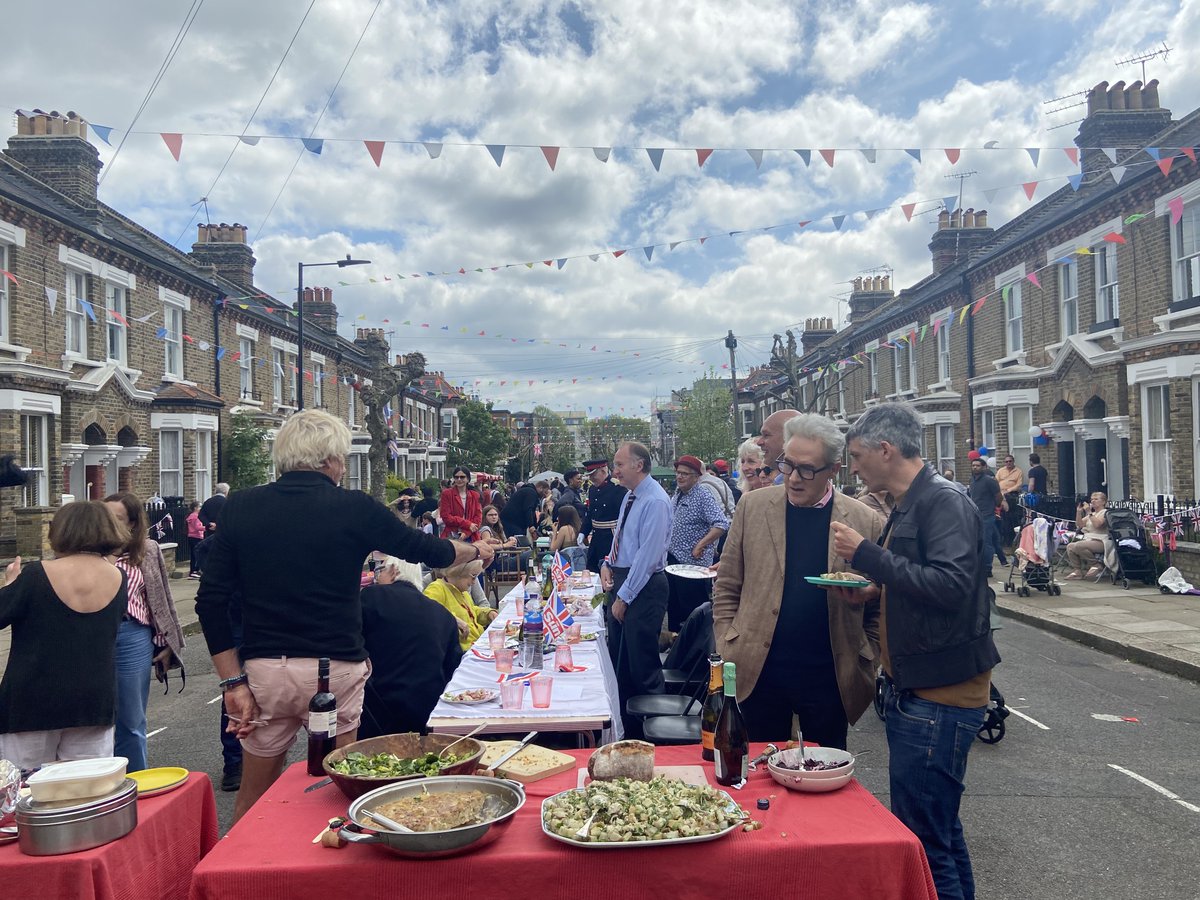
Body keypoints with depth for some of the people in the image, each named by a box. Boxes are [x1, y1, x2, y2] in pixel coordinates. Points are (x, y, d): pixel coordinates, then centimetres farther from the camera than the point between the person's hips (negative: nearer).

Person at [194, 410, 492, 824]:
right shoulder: (354, 509, -7)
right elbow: (429, 550, 5)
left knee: (253, 798, 19)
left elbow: (211, 600, -1)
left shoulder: (239, 508, 1)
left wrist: (234, 682, 3)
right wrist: (475, 550, 25)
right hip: (334, 670, -3)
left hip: (263, 669, 3)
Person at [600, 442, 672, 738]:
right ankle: (625, 724, 28)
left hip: (643, 586, -9)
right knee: (618, 660, 15)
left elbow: (648, 555, -20)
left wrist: (624, 596, -17)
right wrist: (607, 564, 4)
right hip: (621, 581, 9)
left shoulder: (655, 501, -17)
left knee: (642, 664, 0)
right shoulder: (630, 496, 11)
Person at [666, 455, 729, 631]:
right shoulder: (676, 496, 10)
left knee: (693, 610, -1)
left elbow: (722, 524, -25)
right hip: (673, 560, 8)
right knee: (673, 606, 17)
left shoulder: (703, 498, -14)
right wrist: (666, 545, 15)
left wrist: (700, 546, -24)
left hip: (693, 563, -8)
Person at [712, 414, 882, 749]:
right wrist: (728, 653, 0)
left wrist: (864, 662, -2)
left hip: (831, 680, 0)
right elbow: (726, 587, 5)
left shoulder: (866, 522, -4)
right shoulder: (753, 506, 0)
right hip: (759, 672, 1)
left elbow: (879, 605, 4)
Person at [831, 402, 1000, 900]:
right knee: (940, 828, 20)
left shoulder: (945, 502, -15)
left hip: (940, 696, -10)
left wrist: (866, 554, -22)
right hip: (914, 689, 10)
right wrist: (872, 592, 5)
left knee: (923, 839, -4)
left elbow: (951, 584, -27)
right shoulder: (909, 505, 15)